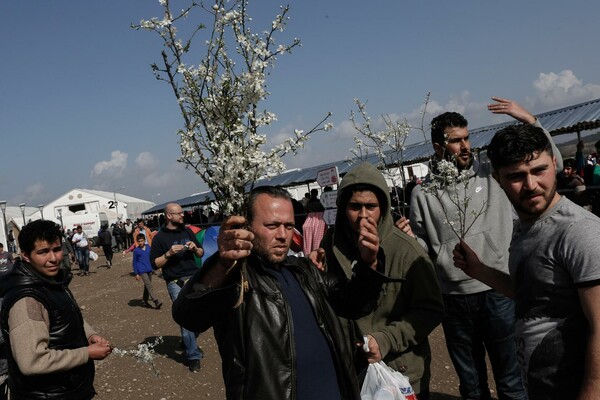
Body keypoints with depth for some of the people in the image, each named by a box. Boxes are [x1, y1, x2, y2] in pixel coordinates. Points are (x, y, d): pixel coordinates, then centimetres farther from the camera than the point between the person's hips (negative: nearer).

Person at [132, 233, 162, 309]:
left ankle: (145, 301, 27)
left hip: (149, 270, 5)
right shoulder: (136, 251, -5)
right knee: (149, 286, -12)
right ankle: (156, 301, -18)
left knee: (147, 286, 14)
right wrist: (136, 274, -3)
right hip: (142, 271, -5)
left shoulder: (148, 247, 4)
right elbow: (134, 262, -1)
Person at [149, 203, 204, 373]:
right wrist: (169, 253, -17)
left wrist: (195, 248, -3)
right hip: (176, 283, -4)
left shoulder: (187, 231, 12)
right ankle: (193, 356, 5)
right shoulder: (159, 237, -1)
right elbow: (154, 264, -3)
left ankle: (189, 341, 30)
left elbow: (201, 254, 18)